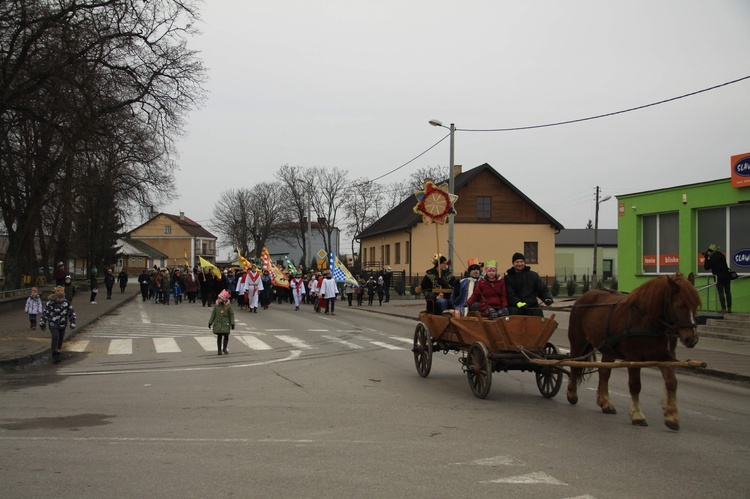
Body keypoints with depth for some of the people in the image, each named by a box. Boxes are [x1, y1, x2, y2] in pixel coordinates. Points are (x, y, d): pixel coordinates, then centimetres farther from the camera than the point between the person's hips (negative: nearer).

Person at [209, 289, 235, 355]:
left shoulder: (228, 306, -6)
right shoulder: (216, 306, 0)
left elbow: (231, 315, -2)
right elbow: (213, 314, 7)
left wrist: (232, 324, -4)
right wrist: (210, 322, 7)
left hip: (226, 324, -2)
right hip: (218, 324, 2)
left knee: (226, 336, -1)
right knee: (219, 337, 5)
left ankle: (224, 349, 19)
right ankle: (219, 350, 14)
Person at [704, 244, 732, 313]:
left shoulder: (712, 258, -13)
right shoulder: (722, 255, 8)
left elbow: (706, 267, -7)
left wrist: (706, 258, -1)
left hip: (719, 277, -6)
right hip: (726, 275, 6)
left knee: (721, 293, -3)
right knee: (728, 292, 9)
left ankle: (723, 308, -6)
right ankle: (729, 308, 13)